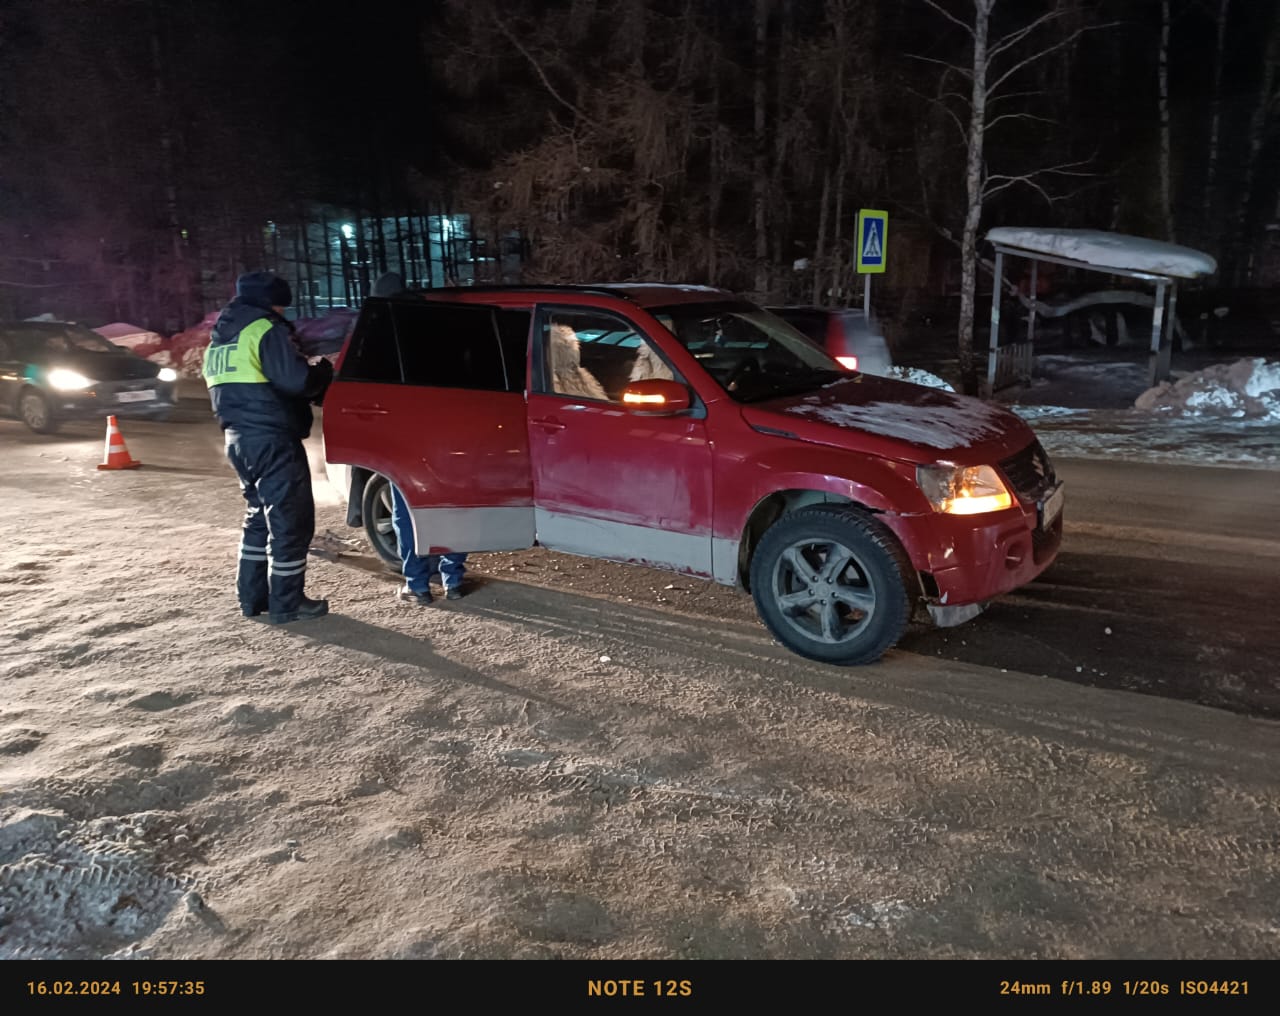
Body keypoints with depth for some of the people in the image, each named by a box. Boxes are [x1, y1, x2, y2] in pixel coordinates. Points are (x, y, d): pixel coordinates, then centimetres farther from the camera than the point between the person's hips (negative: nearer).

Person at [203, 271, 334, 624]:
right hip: (272, 440, -9)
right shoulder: (266, 330, -10)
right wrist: (323, 371, 0)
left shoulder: (218, 340, 20)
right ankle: (286, 604, 2)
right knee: (289, 519, -2)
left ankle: (252, 597, 22)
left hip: (239, 439, 9)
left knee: (260, 516, 18)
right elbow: (295, 380, -21)